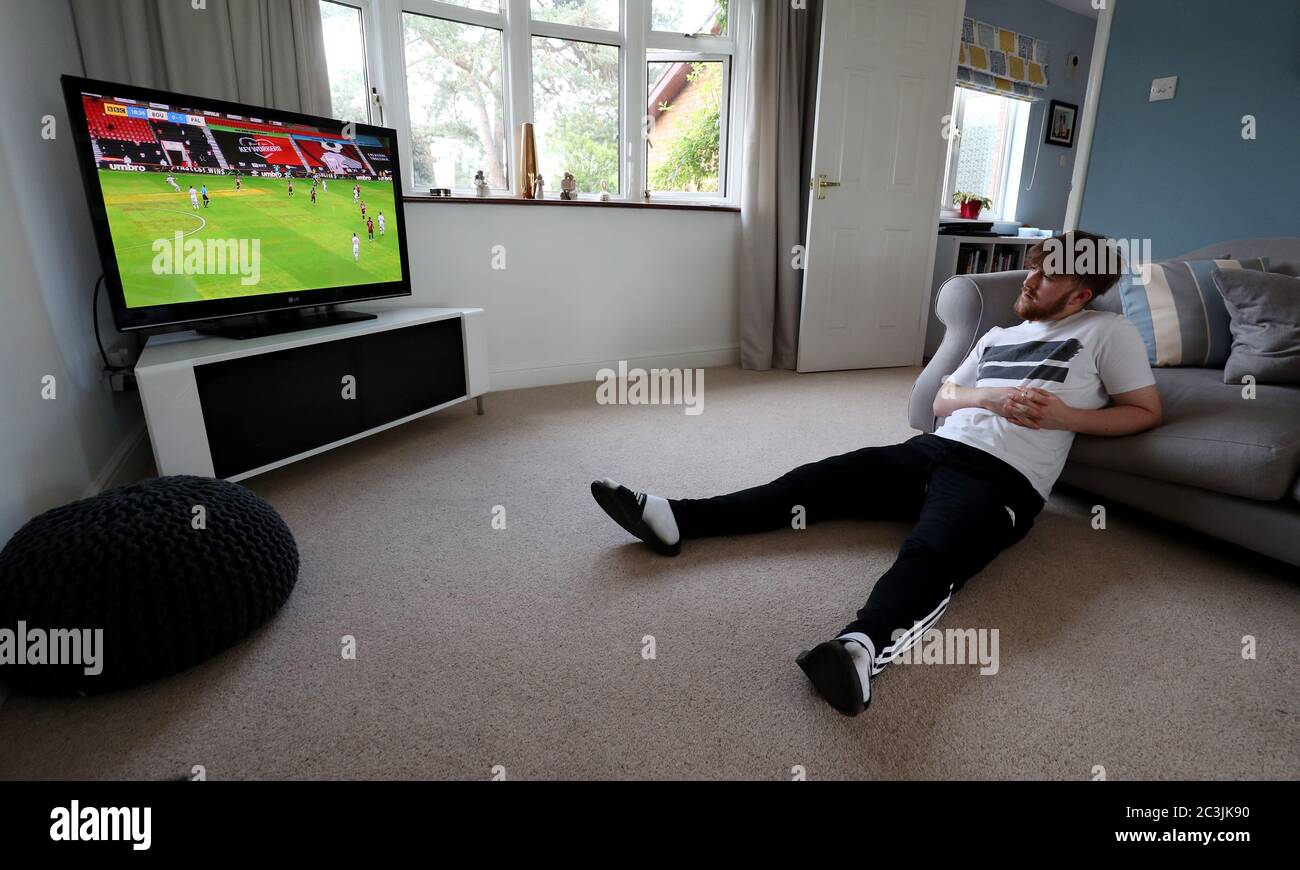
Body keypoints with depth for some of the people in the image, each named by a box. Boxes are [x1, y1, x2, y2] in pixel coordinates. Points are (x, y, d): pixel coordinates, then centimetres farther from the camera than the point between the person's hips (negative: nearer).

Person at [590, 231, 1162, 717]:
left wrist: (1066, 416, -3)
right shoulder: (998, 336, 28)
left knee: (930, 553, -37)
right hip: (934, 449, 5)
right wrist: (989, 397, 2)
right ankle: (675, 518, -21)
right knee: (820, 480, -13)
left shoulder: (1108, 332, 15)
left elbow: (1147, 411, 13)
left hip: (1001, 479, -5)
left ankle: (859, 649, -64)